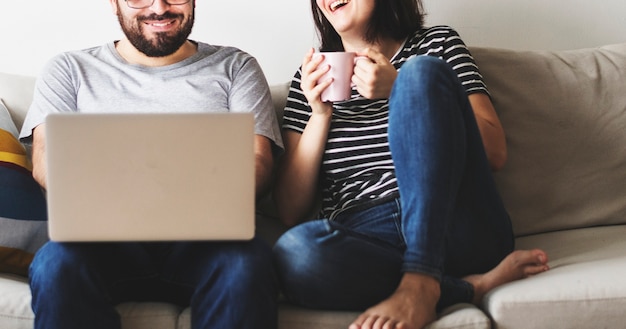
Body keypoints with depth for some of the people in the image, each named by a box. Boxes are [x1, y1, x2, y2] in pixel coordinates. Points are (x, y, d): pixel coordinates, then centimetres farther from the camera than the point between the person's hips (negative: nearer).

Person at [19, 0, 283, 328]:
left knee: (244, 265, -35)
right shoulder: (70, 70, 18)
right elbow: (46, 162, 3)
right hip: (108, 236, 1)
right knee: (57, 262, -33)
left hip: (205, 235, 0)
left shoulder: (235, 67, 18)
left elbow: (257, 165, 5)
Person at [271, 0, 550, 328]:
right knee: (294, 252, -33)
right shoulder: (312, 77, 18)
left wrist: (400, 88, -6)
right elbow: (290, 210, 11)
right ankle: (470, 286, -20)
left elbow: (495, 153, 0)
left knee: (423, 69, -21)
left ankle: (420, 283, -30)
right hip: (366, 243, 1)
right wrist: (320, 113, 0)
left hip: (452, 228, 0)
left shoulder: (435, 44, 15)